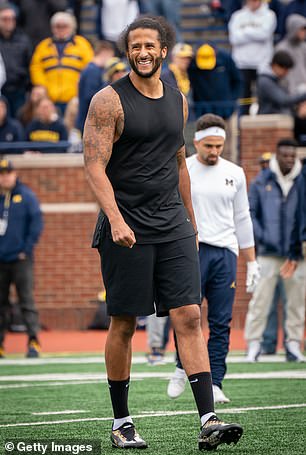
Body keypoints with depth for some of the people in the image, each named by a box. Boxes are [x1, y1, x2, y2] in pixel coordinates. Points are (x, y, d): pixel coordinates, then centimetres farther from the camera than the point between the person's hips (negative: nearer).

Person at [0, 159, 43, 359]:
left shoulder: (26, 196, 0)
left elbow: (37, 222, -2)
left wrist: (27, 249, -7)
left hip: (20, 259, -3)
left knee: (26, 300, -9)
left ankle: (33, 340, -10)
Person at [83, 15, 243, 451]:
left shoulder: (178, 101, 12)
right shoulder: (109, 100, -6)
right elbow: (95, 165, -13)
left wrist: (191, 223, 24)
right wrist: (115, 219, -25)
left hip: (172, 225, 4)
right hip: (126, 228, -4)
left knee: (189, 317, -6)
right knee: (124, 325, 2)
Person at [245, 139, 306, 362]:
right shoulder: (262, 182, 4)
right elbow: (250, 212, 7)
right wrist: (261, 236, -4)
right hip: (269, 252, -1)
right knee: (261, 298, -3)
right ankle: (254, 343, 4)